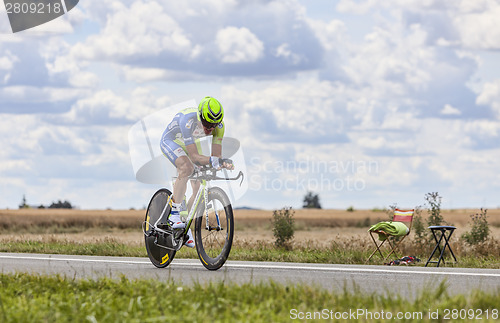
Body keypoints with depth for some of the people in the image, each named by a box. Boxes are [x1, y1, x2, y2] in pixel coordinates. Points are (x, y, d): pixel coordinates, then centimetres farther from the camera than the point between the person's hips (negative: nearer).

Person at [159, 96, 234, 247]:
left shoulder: (218, 125, -24)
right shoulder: (189, 120, -40)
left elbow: (216, 155, -21)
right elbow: (194, 156, -42)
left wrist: (223, 163, -43)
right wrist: (212, 160, -58)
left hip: (191, 143, 6)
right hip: (170, 141, -6)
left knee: (199, 188, -7)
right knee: (187, 167, -35)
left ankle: (185, 225, 13)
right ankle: (173, 214, -27)